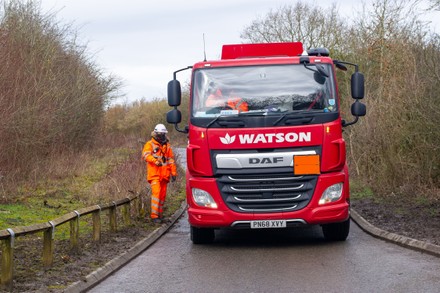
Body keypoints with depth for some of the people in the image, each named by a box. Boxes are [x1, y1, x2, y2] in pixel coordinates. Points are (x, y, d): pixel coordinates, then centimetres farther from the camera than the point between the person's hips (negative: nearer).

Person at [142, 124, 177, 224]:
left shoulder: (167, 145, 17)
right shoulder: (150, 144, 2)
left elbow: (171, 160, 19)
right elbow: (145, 155, -16)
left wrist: (173, 172, 12)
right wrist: (156, 161, -31)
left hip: (164, 174, 5)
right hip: (154, 174, -5)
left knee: (163, 195, 8)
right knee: (156, 193, -17)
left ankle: (160, 214, 17)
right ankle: (154, 216, -20)